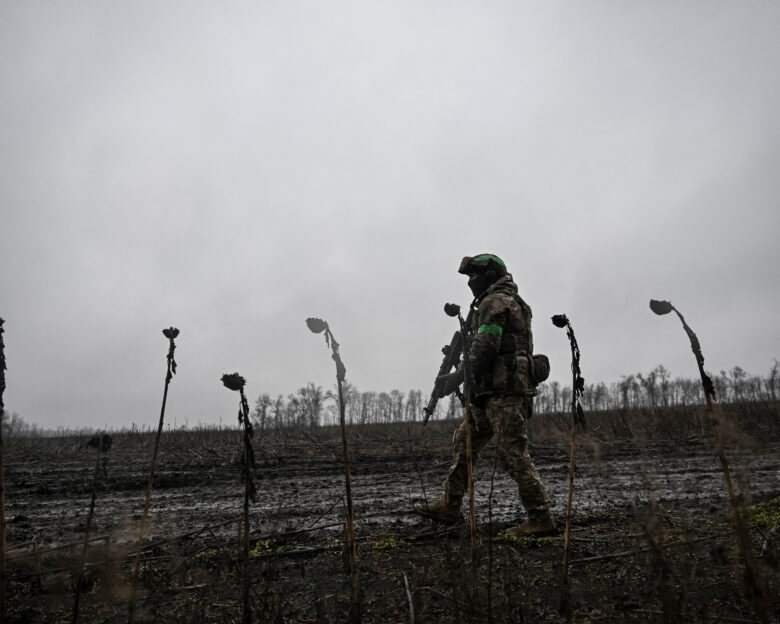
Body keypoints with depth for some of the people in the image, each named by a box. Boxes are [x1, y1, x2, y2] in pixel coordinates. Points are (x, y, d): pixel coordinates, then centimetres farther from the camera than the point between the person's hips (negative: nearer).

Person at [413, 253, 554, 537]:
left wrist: (458, 376, -11)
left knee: (512, 453, -8)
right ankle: (449, 506, 20)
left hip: (504, 390, -11)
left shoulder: (496, 301, -8)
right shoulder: (510, 301, 24)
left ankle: (540, 518, 0)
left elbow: (484, 347, -18)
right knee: (465, 441, 13)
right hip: (494, 391, 11)